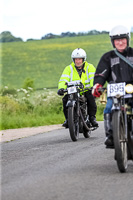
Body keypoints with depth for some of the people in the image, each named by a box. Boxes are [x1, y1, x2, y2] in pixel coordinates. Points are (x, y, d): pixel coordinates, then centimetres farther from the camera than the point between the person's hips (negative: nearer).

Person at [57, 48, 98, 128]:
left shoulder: (90, 67, 4)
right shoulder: (69, 68, 7)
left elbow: (93, 78, -11)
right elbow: (63, 80, -5)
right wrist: (61, 88, -27)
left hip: (86, 90, -1)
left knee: (91, 96, -33)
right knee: (66, 99, -27)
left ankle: (92, 117, -16)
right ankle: (68, 118, -10)